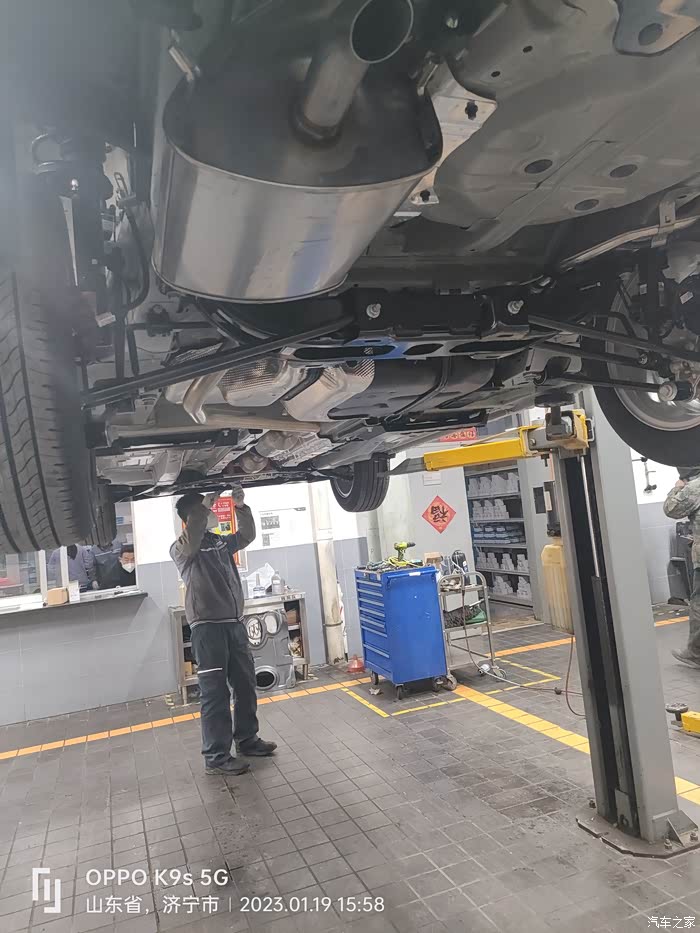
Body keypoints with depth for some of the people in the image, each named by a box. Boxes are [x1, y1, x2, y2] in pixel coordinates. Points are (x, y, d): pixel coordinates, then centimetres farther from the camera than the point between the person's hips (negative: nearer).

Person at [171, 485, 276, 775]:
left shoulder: (220, 541, 15)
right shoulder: (182, 549, -6)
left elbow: (247, 535, 20)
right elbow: (190, 542, -29)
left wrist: (241, 507, 6)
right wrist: (203, 508, -27)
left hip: (235, 624, 7)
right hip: (207, 627, -7)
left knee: (246, 685, 15)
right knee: (215, 693, -4)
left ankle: (247, 739, 30)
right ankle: (216, 757, 5)